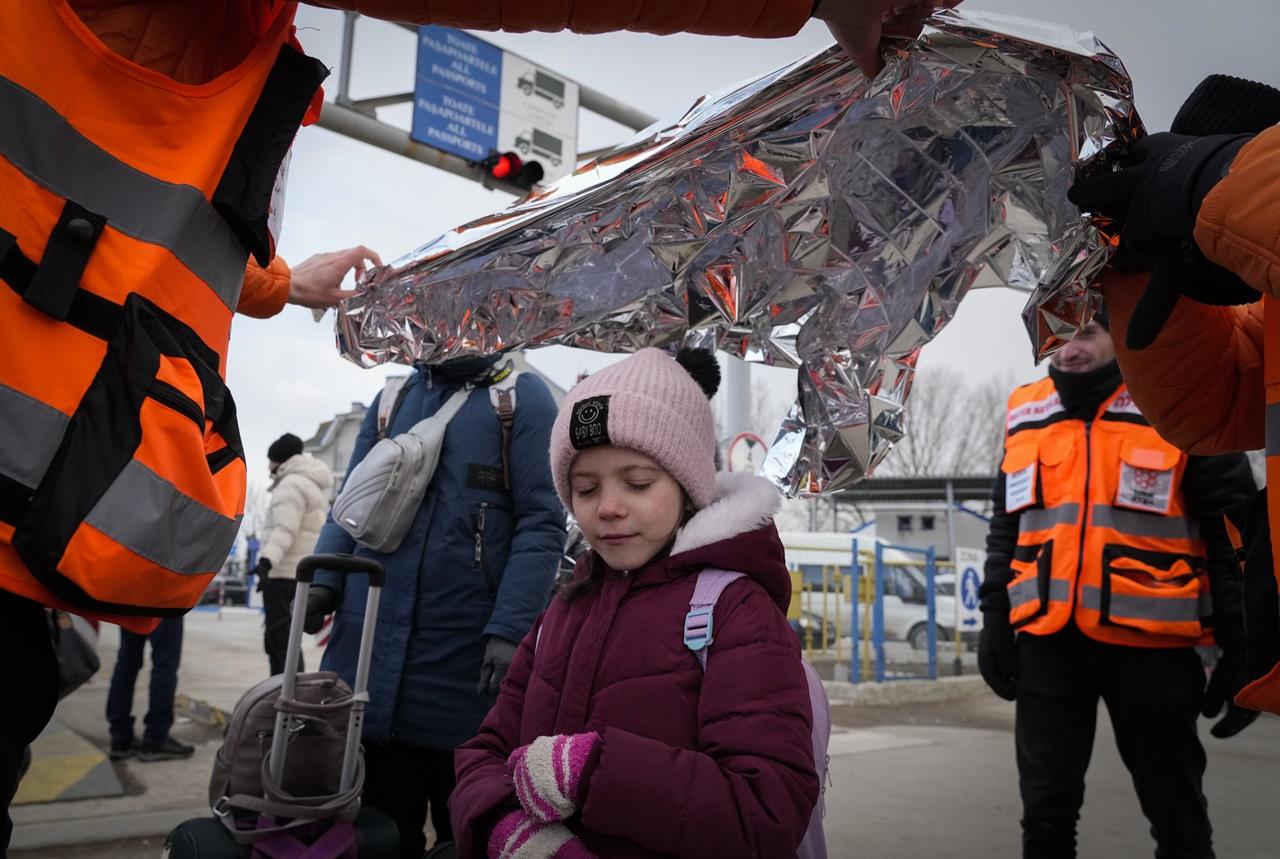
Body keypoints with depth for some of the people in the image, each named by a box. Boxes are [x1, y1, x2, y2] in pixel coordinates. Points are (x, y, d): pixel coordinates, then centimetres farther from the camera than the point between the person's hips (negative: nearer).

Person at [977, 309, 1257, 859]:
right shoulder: (1025, 416, 8)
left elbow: (1234, 531, -2)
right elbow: (1005, 530, 14)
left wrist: (1241, 644, -5)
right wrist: (995, 620, 8)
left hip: (1148, 638, -3)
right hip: (1046, 638, 3)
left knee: (1176, 814, 13)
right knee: (1046, 811, 8)